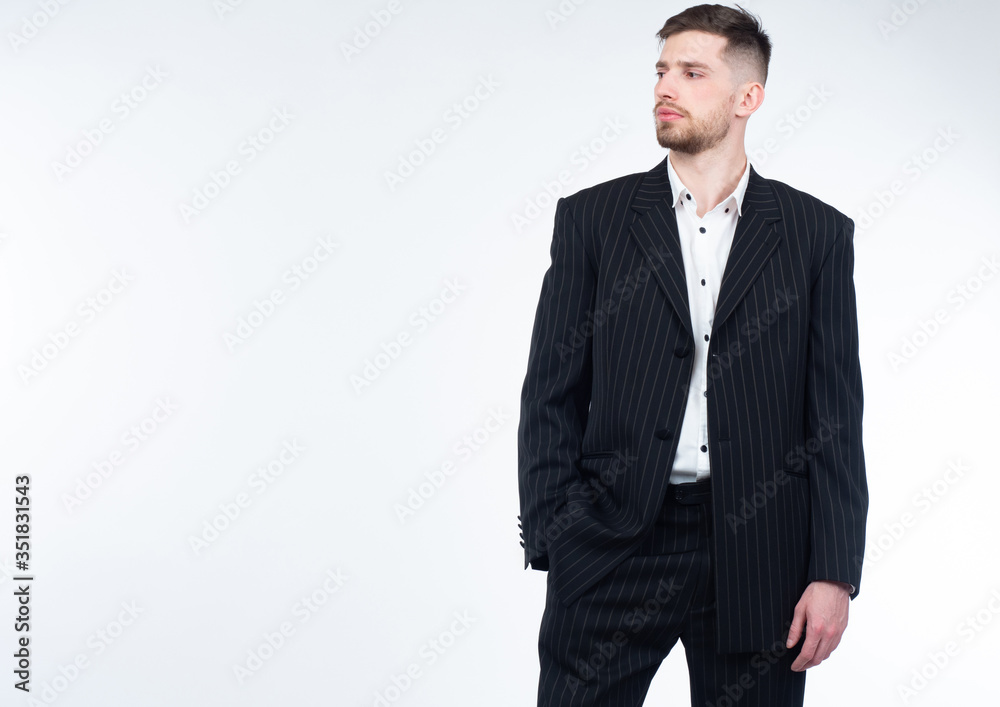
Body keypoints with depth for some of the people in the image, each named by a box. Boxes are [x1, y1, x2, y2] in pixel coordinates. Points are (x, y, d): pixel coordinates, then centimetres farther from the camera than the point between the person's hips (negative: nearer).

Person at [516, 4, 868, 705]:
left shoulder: (818, 233, 5)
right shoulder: (592, 218, 5)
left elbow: (836, 415, 3)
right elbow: (551, 397, 4)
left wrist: (835, 573, -3)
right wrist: (550, 544, -3)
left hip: (758, 554, 0)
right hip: (614, 542, 0)